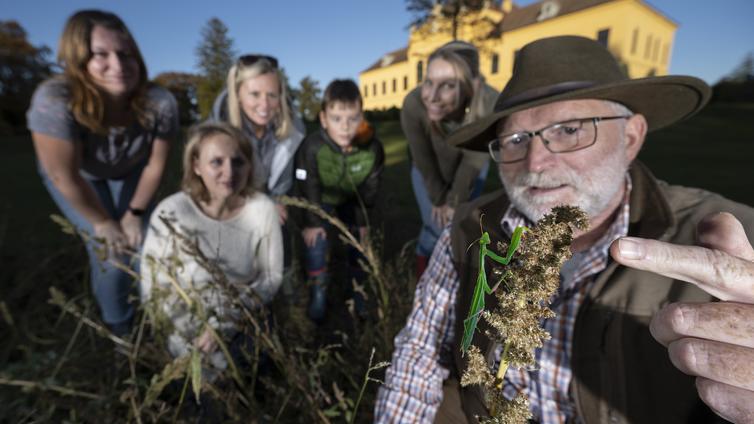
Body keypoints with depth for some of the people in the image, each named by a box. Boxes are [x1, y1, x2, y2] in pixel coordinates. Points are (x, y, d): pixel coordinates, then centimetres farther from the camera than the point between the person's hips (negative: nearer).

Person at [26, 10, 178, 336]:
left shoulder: (159, 102, -30)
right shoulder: (55, 101, -38)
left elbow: (155, 164, -17)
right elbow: (66, 177, -28)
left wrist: (135, 214, -10)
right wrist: (104, 224, -16)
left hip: (129, 171, 2)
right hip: (76, 174, -2)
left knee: (142, 242, -6)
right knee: (111, 251, -10)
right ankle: (119, 327, 19)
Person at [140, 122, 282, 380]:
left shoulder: (263, 210, -17)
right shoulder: (170, 212, -19)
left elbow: (272, 277, -9)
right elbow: (153, 287, -10)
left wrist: (225, 325, -16)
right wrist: (196, 342, -15)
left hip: (244, 324, 1)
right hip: (185, 327, 0)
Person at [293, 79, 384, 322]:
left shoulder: (373, 148, -29)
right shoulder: (312, 147, -36)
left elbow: (370, 189, -13)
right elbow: (308, 189, -22)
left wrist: (363, 220, -5)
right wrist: (312, 222, -14)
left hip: (352, 200, 2)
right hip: (320, 201, -2)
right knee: (317, 243, -9)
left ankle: (356, 291, 29)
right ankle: (318, 293, 15)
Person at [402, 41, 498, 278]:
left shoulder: (492, 105, -39)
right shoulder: (413, 104, -40)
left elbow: (473, 162, -21)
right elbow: (423, 160, -21)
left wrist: (455, 201, -8)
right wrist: (438, 199, -6)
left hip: (469, 171, 1)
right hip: (429, 172, 0)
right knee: (435, 229, 1)